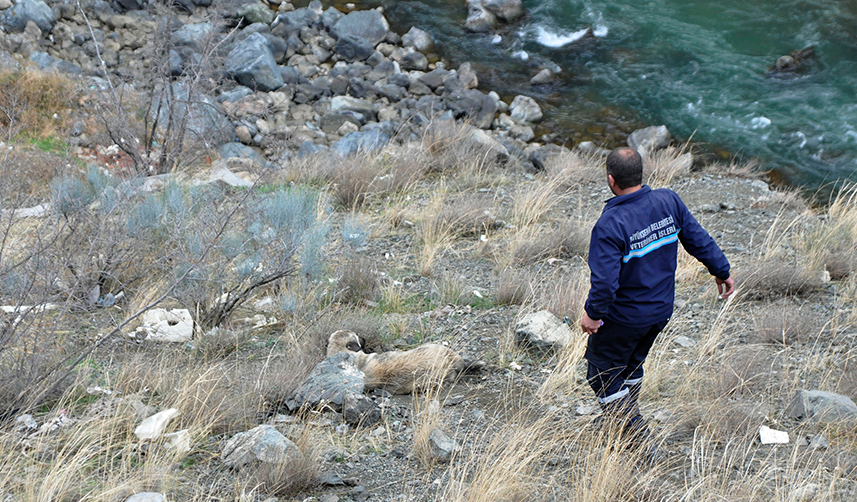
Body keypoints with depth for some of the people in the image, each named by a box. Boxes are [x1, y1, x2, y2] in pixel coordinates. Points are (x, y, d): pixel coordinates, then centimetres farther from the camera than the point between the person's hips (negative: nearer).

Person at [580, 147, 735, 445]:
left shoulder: (610, 225, -28)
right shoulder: (668, 201, -9)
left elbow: (605, 280, -29)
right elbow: (698, 239, 2)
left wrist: (593, 313, -13)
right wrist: (721, 271, 16)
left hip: (624, 317, -7)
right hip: (662, 309, 7)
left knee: (603, 373, 12)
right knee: (631, 364, 28)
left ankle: (636, 433, 9)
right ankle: (627, 417, 44)